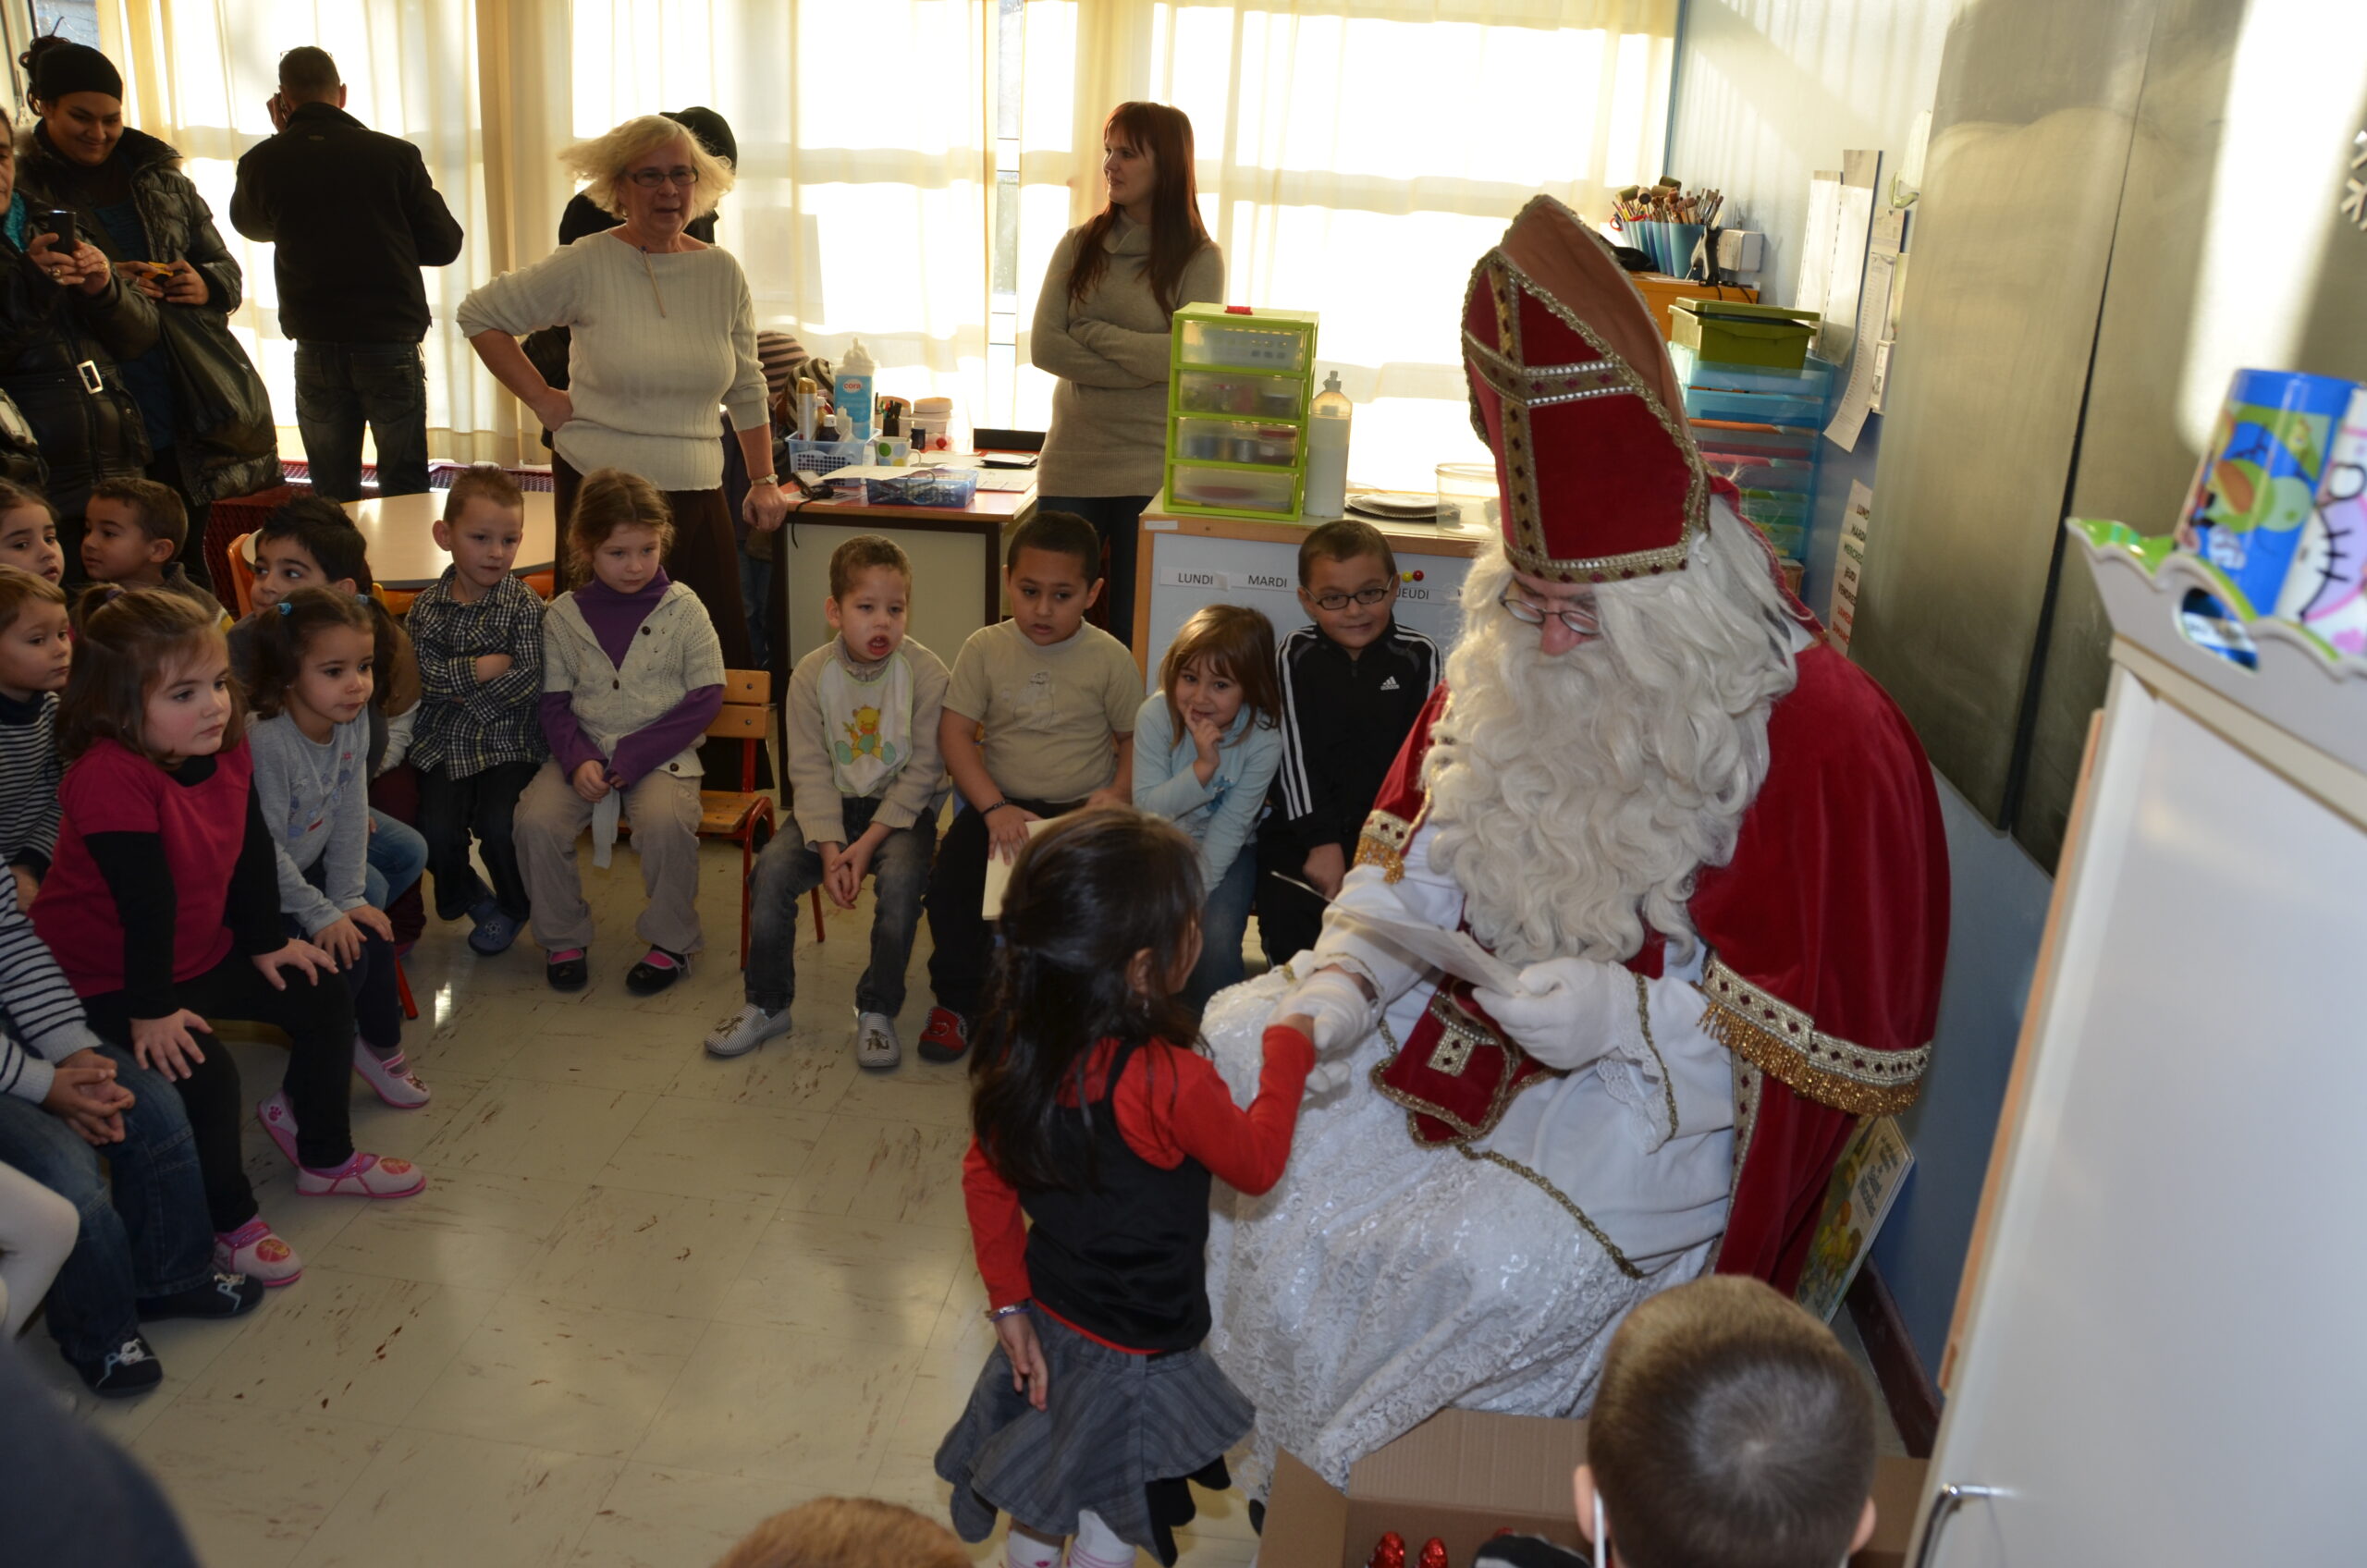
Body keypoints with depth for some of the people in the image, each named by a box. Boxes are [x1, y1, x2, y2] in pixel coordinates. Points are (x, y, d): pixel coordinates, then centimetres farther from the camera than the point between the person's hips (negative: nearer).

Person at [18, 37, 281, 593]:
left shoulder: (161, 177, 14)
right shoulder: (23, 193, 1)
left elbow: (224, 266, 20)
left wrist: (206, 285, -3)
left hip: (198, 413, 3)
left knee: (190, 556, 7)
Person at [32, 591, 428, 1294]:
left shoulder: (229, 750, -6)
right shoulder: (108, 774, -32)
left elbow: (251, 852, 4)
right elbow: (144, 900, -32)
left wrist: (268, 941, 7)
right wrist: (152, 1009, -30)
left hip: (200, 952, 9)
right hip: (106, 979, -9)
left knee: (323, 998, 8)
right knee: (205, 1074, -25)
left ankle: (325, 1157, 26)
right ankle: (228, 1221, 0)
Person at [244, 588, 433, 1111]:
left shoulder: (354, 722, -10)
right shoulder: (265, 742, -32)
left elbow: (351, 817, -3)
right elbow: (265, 850, -26)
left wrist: (349, 899, -5)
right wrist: (322, 916, -19)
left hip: (305, 871, 7)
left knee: (374, 935, -6)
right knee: (341, 957, -15)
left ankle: (380, 1048, 16)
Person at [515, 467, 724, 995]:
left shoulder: (683, 609, -2)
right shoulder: (564, 615, 4)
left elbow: (705, 697, -5)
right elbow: (554, 701, 6)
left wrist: (636, 755, -13)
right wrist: (578, 759, -14)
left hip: (663, 753, -2)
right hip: (584, 751, 3)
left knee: (665, 821, -31)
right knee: (537, 819, -22)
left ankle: (672, 940, -7)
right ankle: (562, 937, 1)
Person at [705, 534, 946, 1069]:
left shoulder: (926, 673, -12)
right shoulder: (811, 675, -5)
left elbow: (922, 770, -12)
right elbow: (809, 772, -6)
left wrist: (869, 841, -19)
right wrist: (830, 848, -20)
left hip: (901, 809, -2)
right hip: (832, 806, 3)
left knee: (902, 875, -31)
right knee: (771, 869, -19)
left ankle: (878, 1011, -11)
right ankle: (767, 1005, 1)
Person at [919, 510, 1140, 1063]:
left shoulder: (1110, 658, -2)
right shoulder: (984, 649, 1)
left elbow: (1136, 738, 4)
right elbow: (955, 732, -3)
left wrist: (1119, 794, -16)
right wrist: (994, 807, -15)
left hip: (1082, 808, -1)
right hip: (1002, 804, 2)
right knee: (949, 882, -21)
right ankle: (956, 1000, 5)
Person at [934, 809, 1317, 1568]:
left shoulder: (1020, 1048, -14)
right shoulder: (1170, 1084, -33)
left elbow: (983, 1175, -3)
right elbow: (1258, 1162, -15)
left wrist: (1009, 1298, 7)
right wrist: (1289, 1050, -3)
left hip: (1046, 1327, 6)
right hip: (1132, 1357, -6)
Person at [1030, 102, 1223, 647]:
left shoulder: (1199, 259, 0)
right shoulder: (1079, 245, 8)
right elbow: (1043, 346, -3)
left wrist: (1092, 333, -8)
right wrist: (1140, 365, -10)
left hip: (1151, 468, -3)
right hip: (1071, 460, 3)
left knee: (1134, 632, 3)